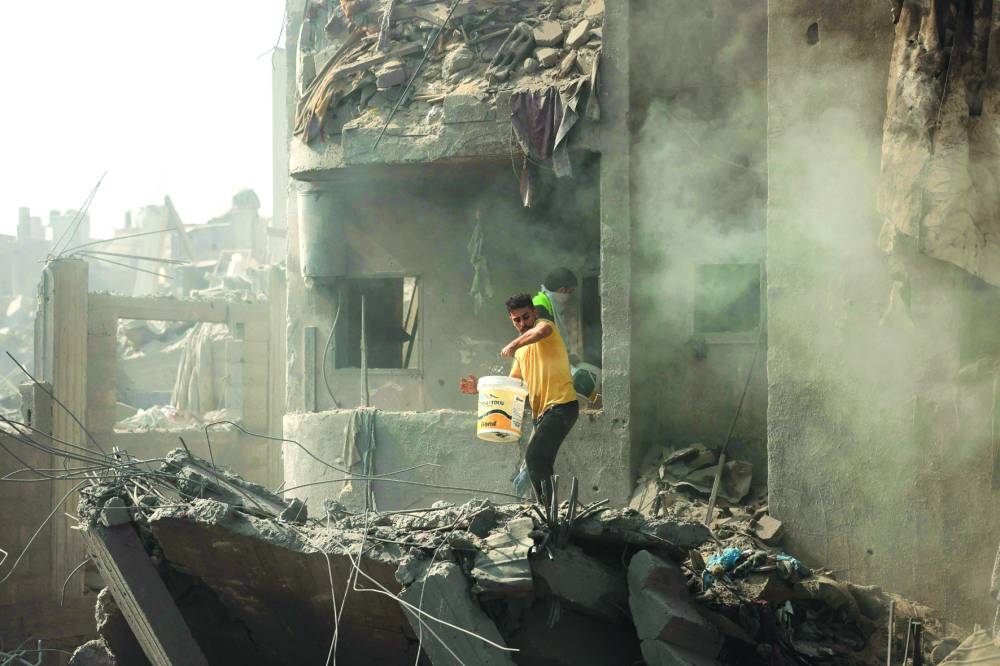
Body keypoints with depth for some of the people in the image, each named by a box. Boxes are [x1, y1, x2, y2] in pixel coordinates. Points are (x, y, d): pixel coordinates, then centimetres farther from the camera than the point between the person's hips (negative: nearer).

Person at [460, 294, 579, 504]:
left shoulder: (543, 324, -4)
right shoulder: (522, 350, 21)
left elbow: (543, 330, -31)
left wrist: (514, 344, -23)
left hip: (561, 406, -10)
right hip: (542, 411, 10)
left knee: (534, 457, -22)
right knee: (539, 464, 12)